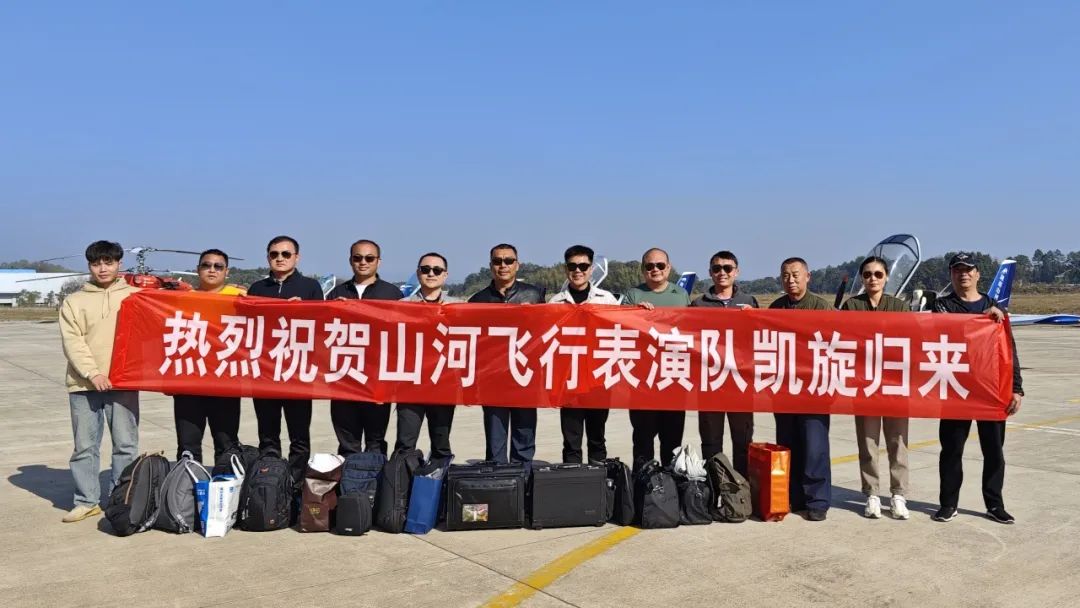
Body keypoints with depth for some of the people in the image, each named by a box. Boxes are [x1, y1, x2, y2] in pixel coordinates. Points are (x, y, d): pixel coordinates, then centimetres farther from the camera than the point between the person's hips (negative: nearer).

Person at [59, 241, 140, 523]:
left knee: (126, 444, 2)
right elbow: (72, 342, 0)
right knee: (85, 445, 5)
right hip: (84, 384, 1)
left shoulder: (136, 296, 7)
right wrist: (93, 373, -12)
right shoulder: (74, 301, 9)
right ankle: (86, 501, 15)